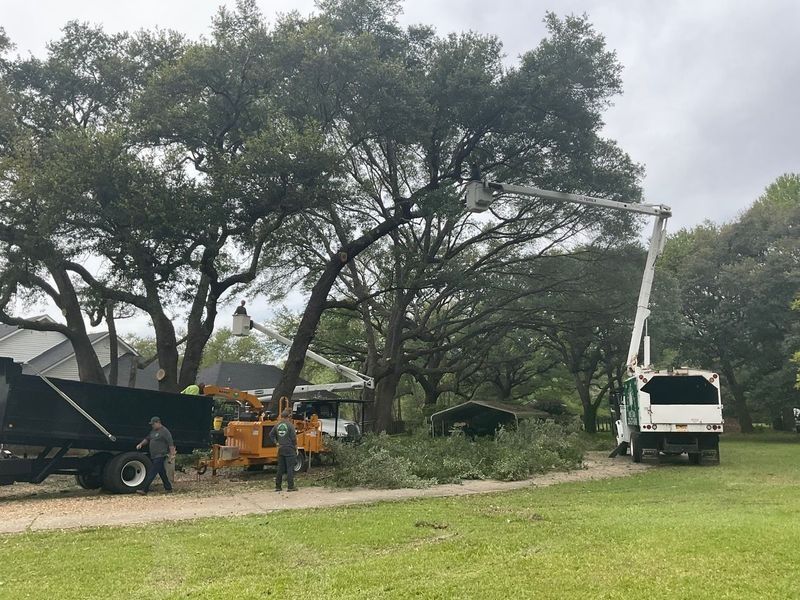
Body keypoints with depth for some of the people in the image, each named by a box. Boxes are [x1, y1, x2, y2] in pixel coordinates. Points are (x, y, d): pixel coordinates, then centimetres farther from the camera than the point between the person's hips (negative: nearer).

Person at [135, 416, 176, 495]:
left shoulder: (165, 431, -11)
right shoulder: (153, 431, 16)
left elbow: (171, 444, -14)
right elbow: (147, 439, 26)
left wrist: (172, 454, -19)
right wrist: (141, 444, 6)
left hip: (160, 456, -9)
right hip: (154, 456, 9)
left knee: (151, 473, -10)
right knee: (162, 473, 13)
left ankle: (144, 490, -11)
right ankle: (168, 489, 20)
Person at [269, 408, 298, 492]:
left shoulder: (277, 425, 6)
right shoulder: (290, 425, -12)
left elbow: (271, 435, 9)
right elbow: (293, 438, -13)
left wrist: (276, 443, 11)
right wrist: (295, 447, 0)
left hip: (281, 449, 6)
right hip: (290, 449, -6)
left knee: (280, 468, 12)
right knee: (290, 468, -1)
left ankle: (278, 486, 15)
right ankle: (291, 487, 0)